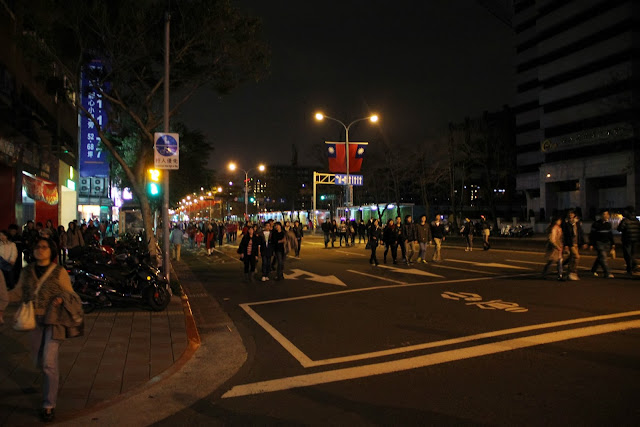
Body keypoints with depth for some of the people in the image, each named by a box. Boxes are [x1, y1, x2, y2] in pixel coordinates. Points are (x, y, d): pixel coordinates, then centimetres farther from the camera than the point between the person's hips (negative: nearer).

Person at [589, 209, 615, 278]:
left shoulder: (608, 224, 11)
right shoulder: (596, 224, -6)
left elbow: (610, 234, 20)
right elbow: (591, 235, -5)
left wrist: (612, 244, 16)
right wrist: (591, 244, -10)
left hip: (607, 243, 6)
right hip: (599, 243, -6)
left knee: (600, 258, 12)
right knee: (603, 257, -14)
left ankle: (593, 270, 28)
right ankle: (607, 273, -15)